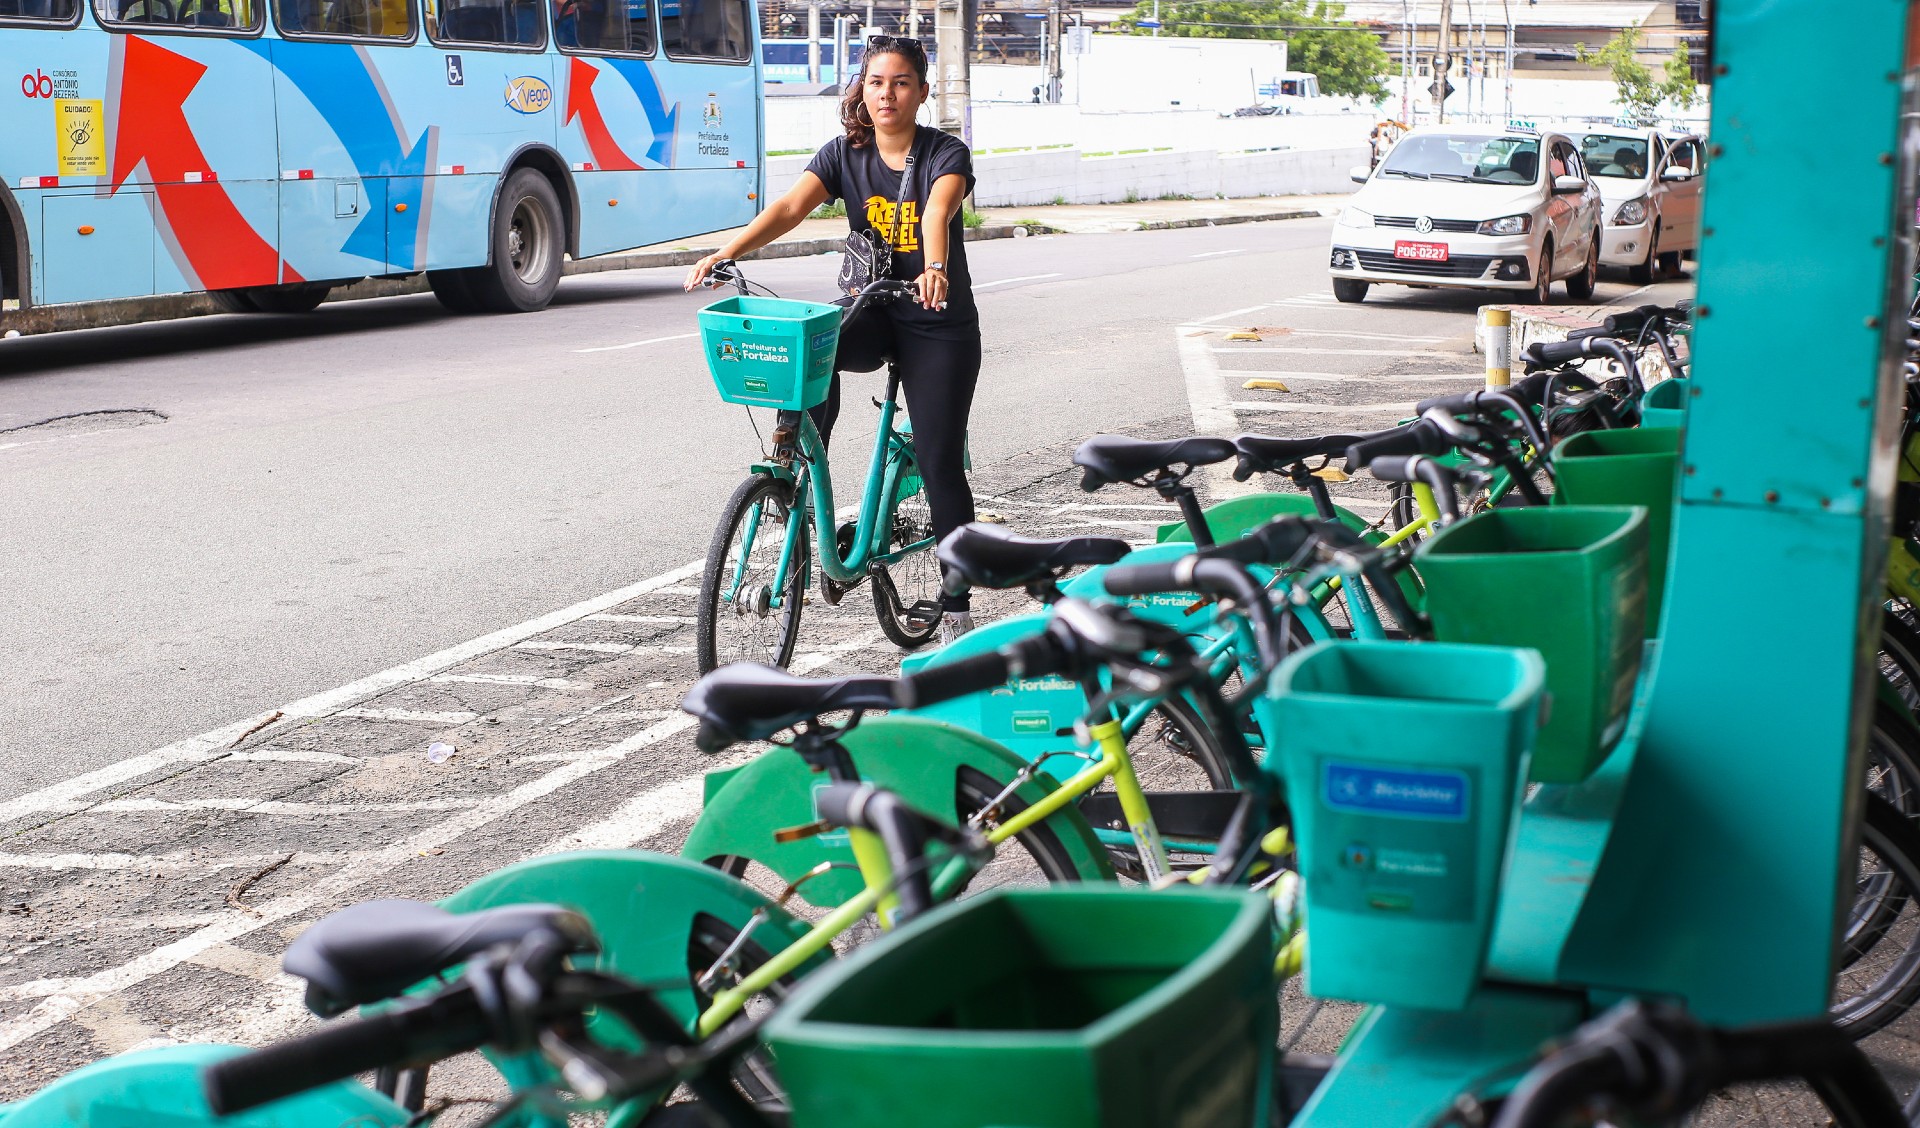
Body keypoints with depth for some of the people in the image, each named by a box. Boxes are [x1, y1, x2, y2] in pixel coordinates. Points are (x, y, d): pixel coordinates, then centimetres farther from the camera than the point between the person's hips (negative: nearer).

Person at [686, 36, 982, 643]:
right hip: (871, 312, 3)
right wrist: (726, 252, -32)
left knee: (939, 461, -5)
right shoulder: (844, 153, -1)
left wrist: (934, 268, -53)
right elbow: (790, 207, -16)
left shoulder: (946, 153, -10)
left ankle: (956, 607, 7)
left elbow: (937, 212, -32)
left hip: (939, 324, -2)